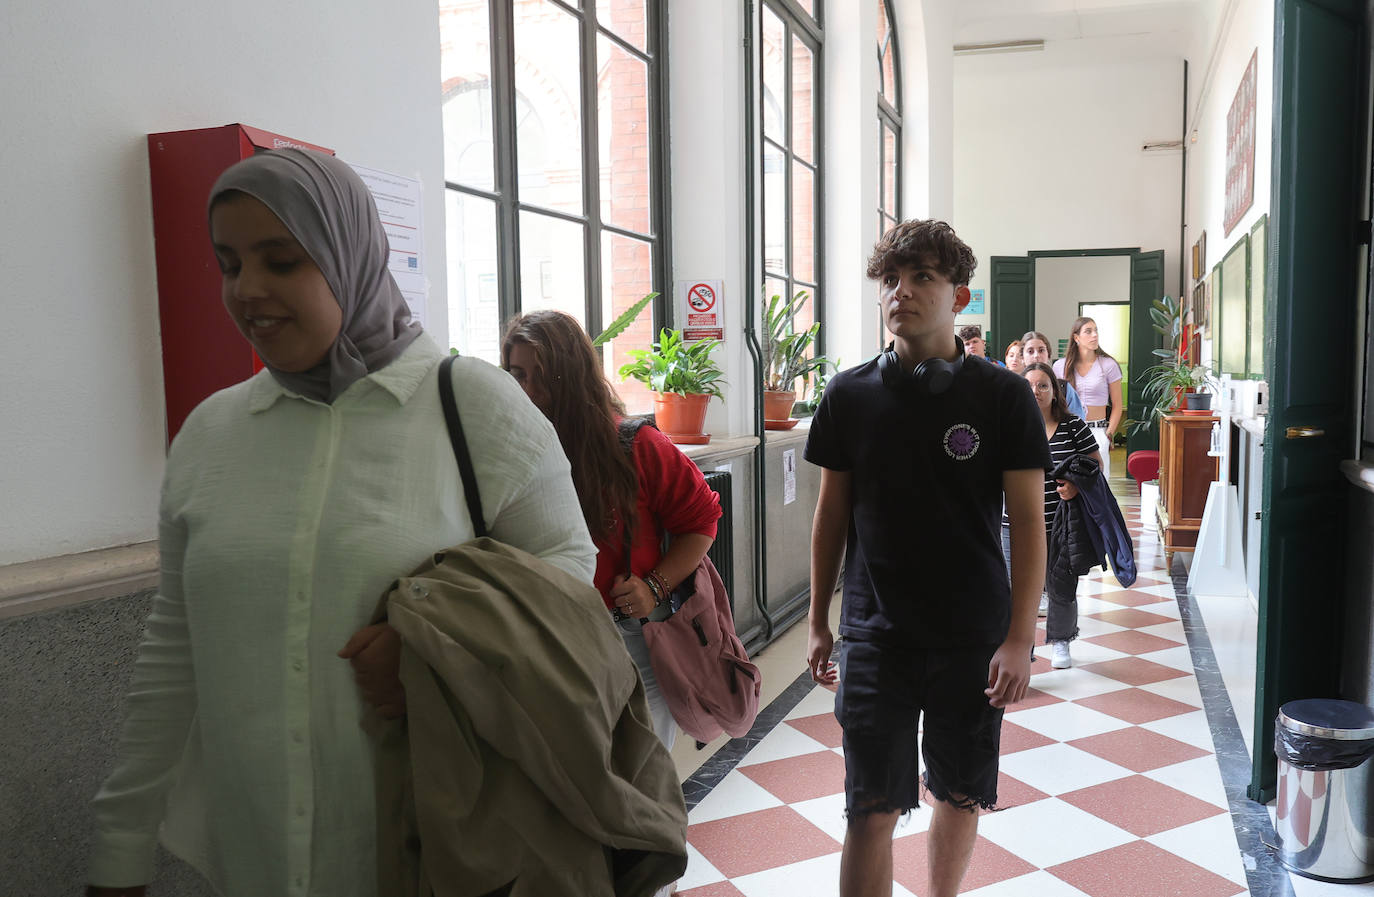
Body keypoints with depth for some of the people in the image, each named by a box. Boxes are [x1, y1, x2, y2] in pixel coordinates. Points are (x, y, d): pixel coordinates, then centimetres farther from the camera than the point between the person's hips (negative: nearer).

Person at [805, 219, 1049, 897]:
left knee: (960, 797, 15)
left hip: (974, 638, 0)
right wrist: (819, 623, 8)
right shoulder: (849, 395, 0)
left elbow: (1028, 521, -4)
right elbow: (832, 514, 7)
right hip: (874, 636, 0)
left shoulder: (1003, 396, -4)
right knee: (872, 809, 0)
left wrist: (1020, 637, -10)